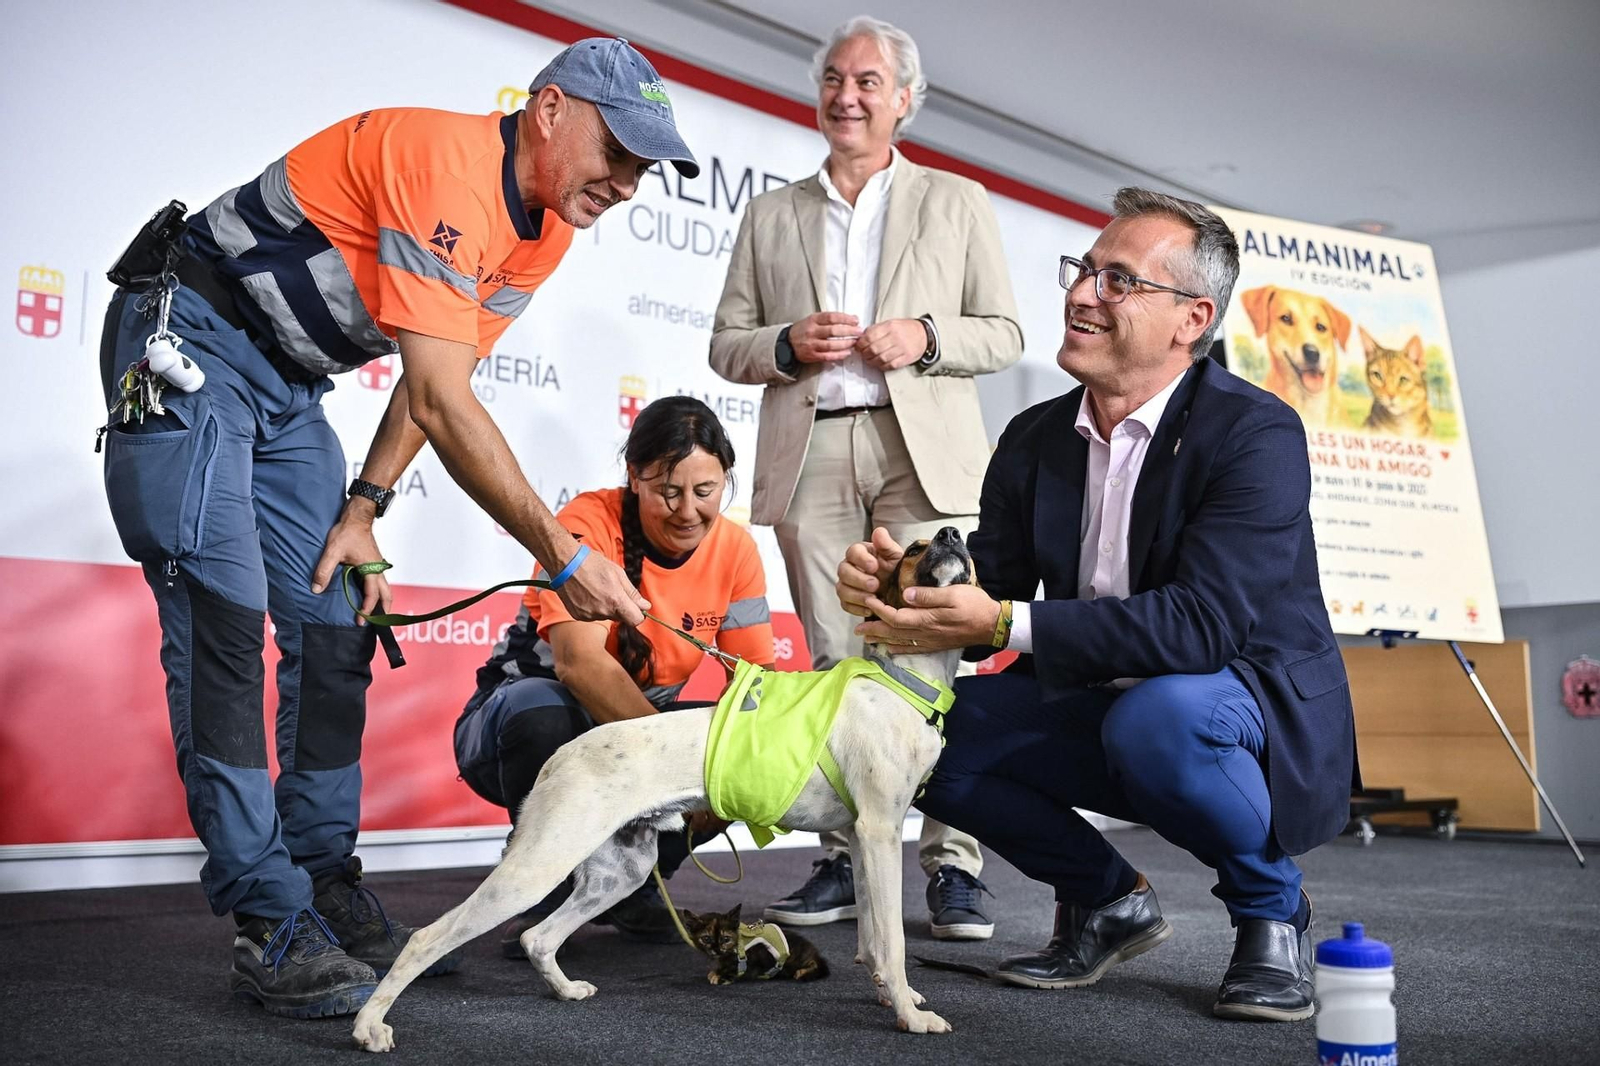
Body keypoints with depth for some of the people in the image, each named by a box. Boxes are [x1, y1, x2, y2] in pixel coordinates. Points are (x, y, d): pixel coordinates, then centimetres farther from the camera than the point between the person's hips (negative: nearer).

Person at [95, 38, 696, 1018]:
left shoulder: (543, 232, 2)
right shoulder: (445, 165, -27)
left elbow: (434, 380, 6)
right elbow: (441, 404, -31)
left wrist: (363, 511, -4)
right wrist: (565, 555, -29)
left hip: (288, 386, 9)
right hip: (189, 343, -9)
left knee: (333, 629, 2)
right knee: (224, 622, -14)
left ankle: (329, 890, 10)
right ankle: (271, 924, -11)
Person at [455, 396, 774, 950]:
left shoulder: (734, 549, -8)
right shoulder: (591, 524, -23)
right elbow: (578, 661, -36)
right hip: (530, 719, -4)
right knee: (541, 708, -39)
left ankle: (633, 885, 2)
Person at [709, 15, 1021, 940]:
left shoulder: (957, 203, 15)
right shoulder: (772, 215, 19)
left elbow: (1004, 333, 11)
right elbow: (727, 345, 15)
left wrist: (926, 336, -8)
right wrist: (788, 345, -6)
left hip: (924, 450, -1)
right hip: (811, 456, 2)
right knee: (834, 664, 1)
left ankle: (954, 865, -2)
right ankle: (845, 860, 8)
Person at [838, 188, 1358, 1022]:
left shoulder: (1256, 435, -18)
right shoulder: (1035, 437, 1)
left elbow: (1204, 621, -31)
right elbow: (988, 592, -1)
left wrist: (1009, 624, -38)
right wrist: (907, 585, -24)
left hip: (1252, 706, -5)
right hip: (1101, 706, 6)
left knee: (1157, 713, -38)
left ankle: (1271, 908, -5)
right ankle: (1108, 899, 8)